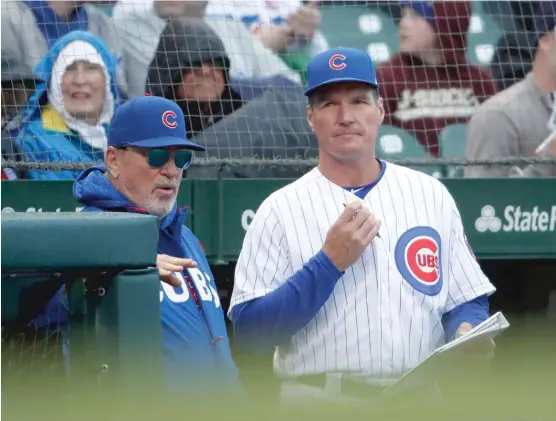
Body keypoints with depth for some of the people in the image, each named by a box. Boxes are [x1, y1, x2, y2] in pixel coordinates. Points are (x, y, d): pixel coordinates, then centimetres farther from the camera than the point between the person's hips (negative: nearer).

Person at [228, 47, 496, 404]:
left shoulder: (431, 195, 10)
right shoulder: (281, 209, 0)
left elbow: (468, 300, 14)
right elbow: (247, 331, -8)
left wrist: (467, 334, -9)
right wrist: (330, 263, -15)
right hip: (319, 409, -3)